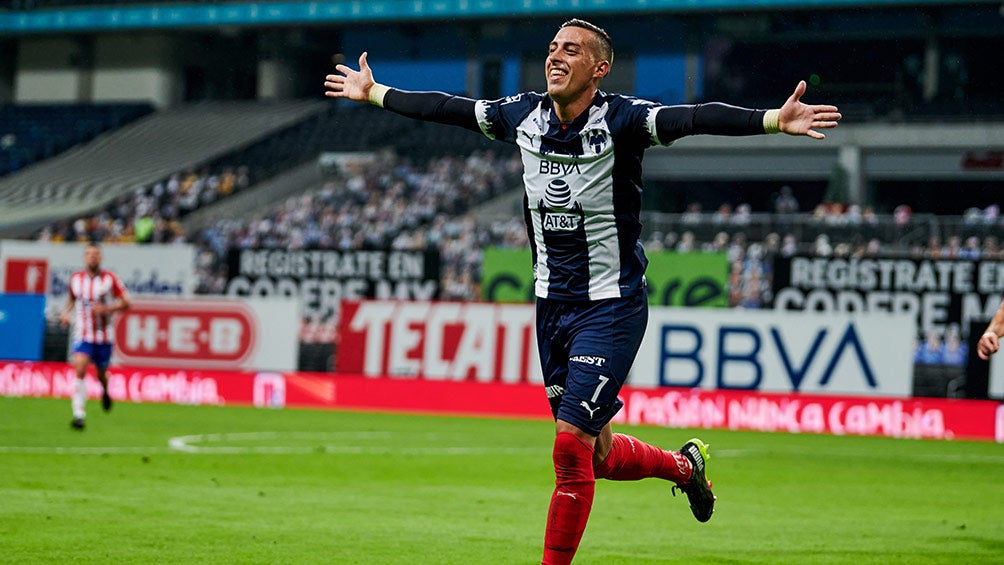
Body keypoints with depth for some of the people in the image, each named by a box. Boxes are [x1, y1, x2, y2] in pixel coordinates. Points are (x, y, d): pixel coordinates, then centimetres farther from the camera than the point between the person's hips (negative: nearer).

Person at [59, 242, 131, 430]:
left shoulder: (110, 279, -6)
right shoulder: (75, 278, 2)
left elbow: (125, 302, -3)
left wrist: (107, 308, -19)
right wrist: (66, 312, 2)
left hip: (103, 336, 0)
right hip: (82, 335, 0)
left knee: (101, 374, 13)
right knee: (80, 370, -19)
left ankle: (105, 391, 51)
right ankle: (79, 414, -20)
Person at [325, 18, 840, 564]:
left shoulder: (620, 119, -15)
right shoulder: (523, 116, 2)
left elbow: (694, 118, -31)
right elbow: (445, 108, 16)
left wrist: (774, 120, -45)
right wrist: (373, 92, 25)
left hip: (611, 307, -6)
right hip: (552, 303, 6)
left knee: (571, 443, -12)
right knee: (598, 456, 13)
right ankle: (684, 465, 42)